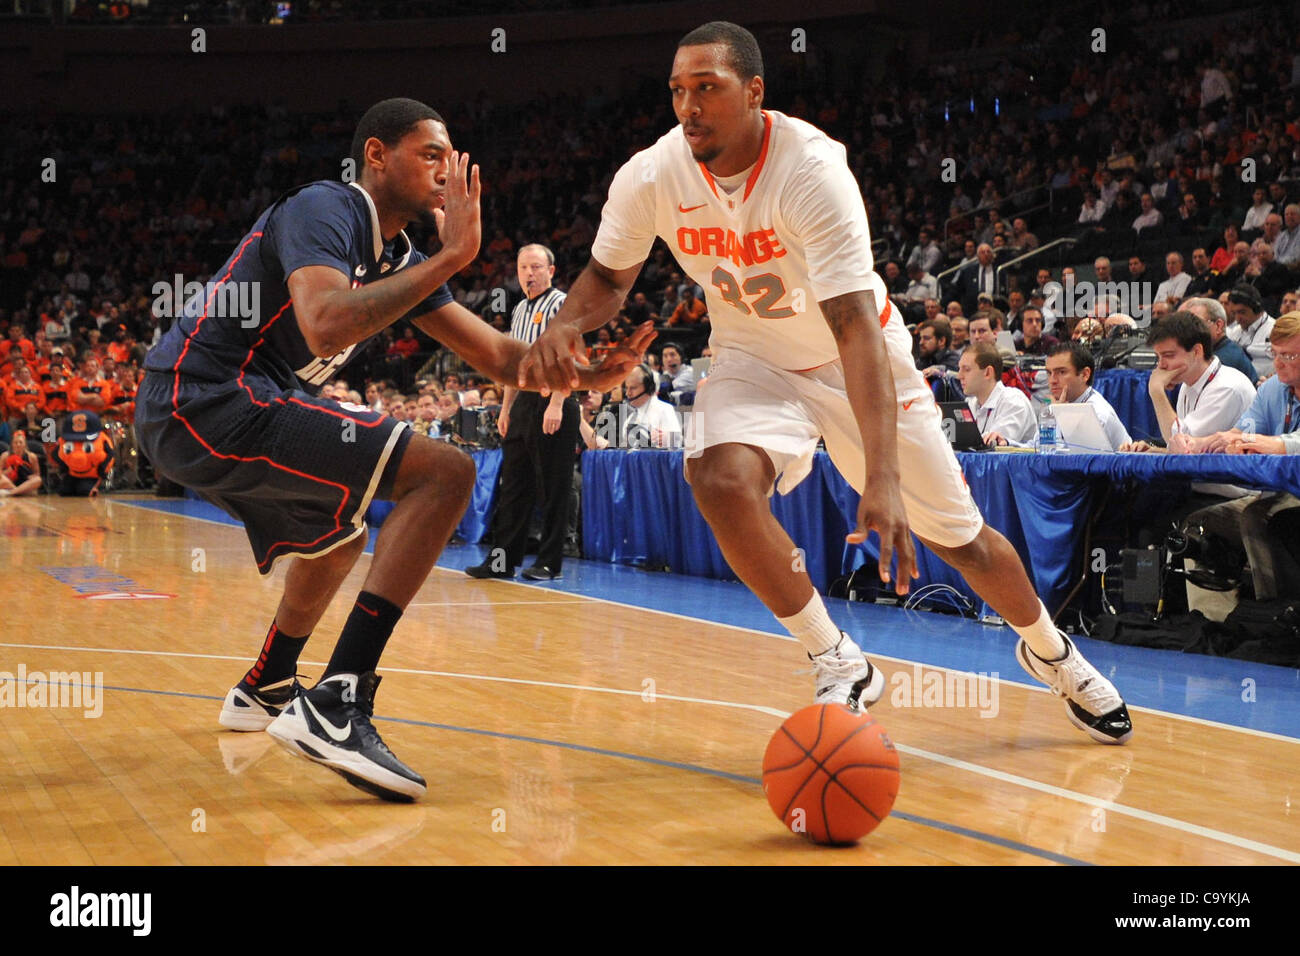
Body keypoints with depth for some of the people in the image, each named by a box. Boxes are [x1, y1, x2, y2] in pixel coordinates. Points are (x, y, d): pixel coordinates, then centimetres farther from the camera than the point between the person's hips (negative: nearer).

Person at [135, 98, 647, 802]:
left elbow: (498, 356, 14)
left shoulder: (396, 258, 16)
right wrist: (450, 256, -26)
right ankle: (334, 705, -26)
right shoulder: (324, 209, -11)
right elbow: (325, 327, -31)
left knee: (337, 537, 35)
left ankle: (264, 690, 51)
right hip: (210, 404, -10)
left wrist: (587, 374, -3)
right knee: (445, 474, -19)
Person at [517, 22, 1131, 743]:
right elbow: (609, 276, 1)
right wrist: (566, 325, -25)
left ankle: (1049, 650, 39)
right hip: (754, 361, 2)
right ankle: (838, 666, -12)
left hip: (855, 360, -2)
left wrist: (882, 479, -49)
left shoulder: (811, 166, -32)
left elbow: (855, 325, -39)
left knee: (958, 536, 5)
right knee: (720, 478, -31)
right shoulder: (651, 177, -19)